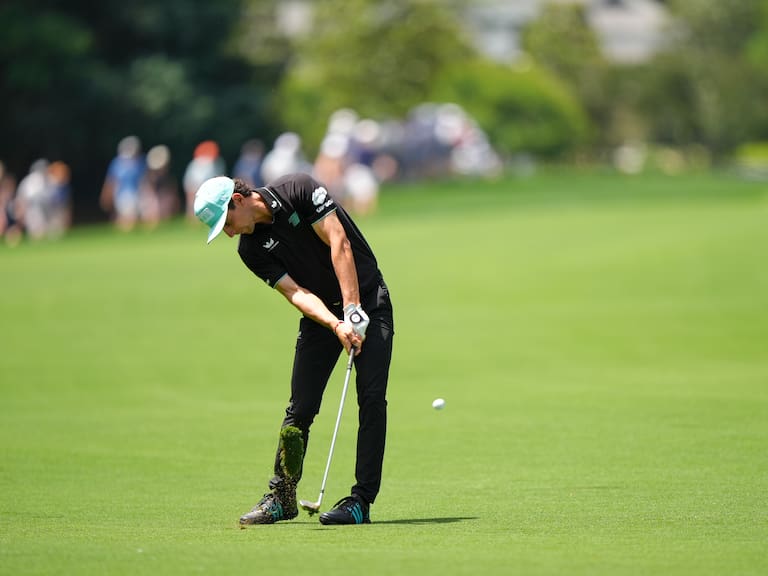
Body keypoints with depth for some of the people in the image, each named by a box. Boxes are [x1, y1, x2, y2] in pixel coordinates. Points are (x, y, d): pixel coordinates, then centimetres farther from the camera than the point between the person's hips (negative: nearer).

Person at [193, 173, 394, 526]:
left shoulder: (298, 191, -17)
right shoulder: (251, 249, -5)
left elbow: (339, 244, -21)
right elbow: (296, 293, -13)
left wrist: (353, 311, -25)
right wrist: (336, 325, -31)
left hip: (367, 300, -4)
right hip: (321, 312, 4)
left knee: (372, 398, -13)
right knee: (300, 407, 1)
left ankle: (362, 499, -11)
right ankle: (281, 496, 13)